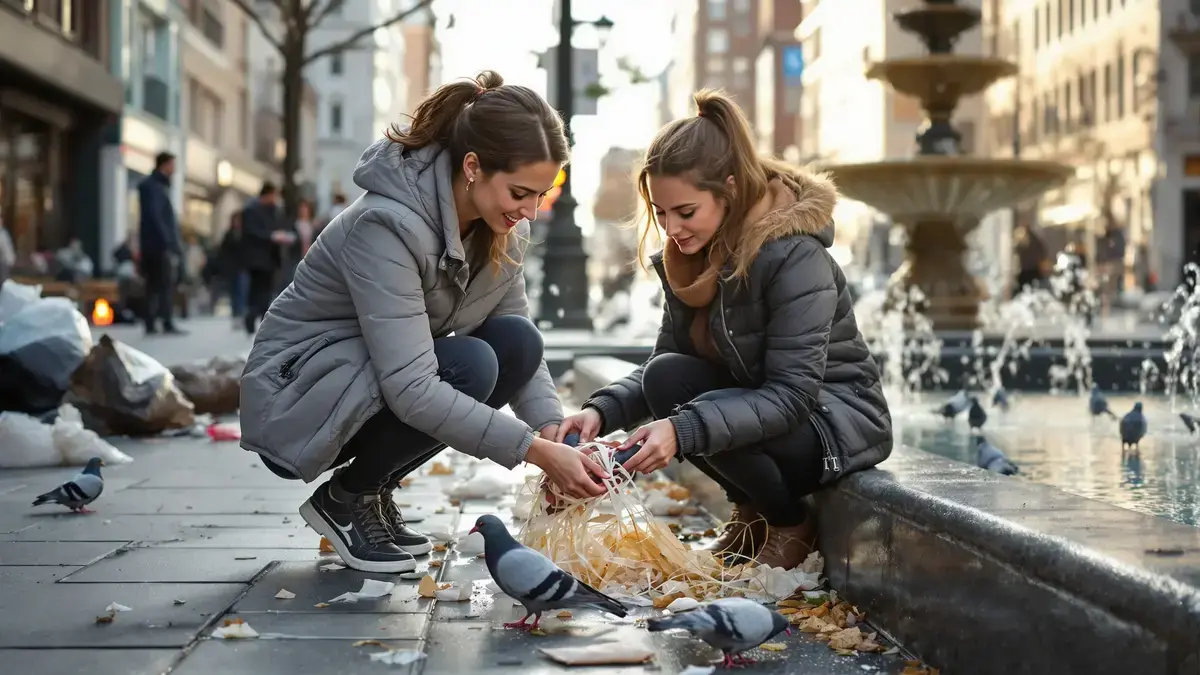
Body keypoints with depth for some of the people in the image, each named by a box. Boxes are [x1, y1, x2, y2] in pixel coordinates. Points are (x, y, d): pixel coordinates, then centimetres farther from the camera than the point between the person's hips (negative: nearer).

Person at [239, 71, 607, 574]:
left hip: (383, 388, 8)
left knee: (516, 343, -15)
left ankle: (374, 489, 1)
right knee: (468, 364, -30)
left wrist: (553, 429, -19)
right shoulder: (387, 225, -30)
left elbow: (519, 333, -1)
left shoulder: (501, 226, -6)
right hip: (295, 405, -8)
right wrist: (537, 452, -37)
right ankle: (345, 498, -5)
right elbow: (410, 388, -36)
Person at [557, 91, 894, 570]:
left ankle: (793, 525, -2)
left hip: (841, 418, -7)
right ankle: (753, 510, 3)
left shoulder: (795, 256, -26)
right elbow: (662, 362, 1)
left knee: (704, 418, -32)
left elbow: (794, 395, -31)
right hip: (758, 405, 7)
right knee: (667, 378, -21)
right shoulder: (690, 258, -2)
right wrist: (602, 410, -20)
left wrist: (683, 430, -43)